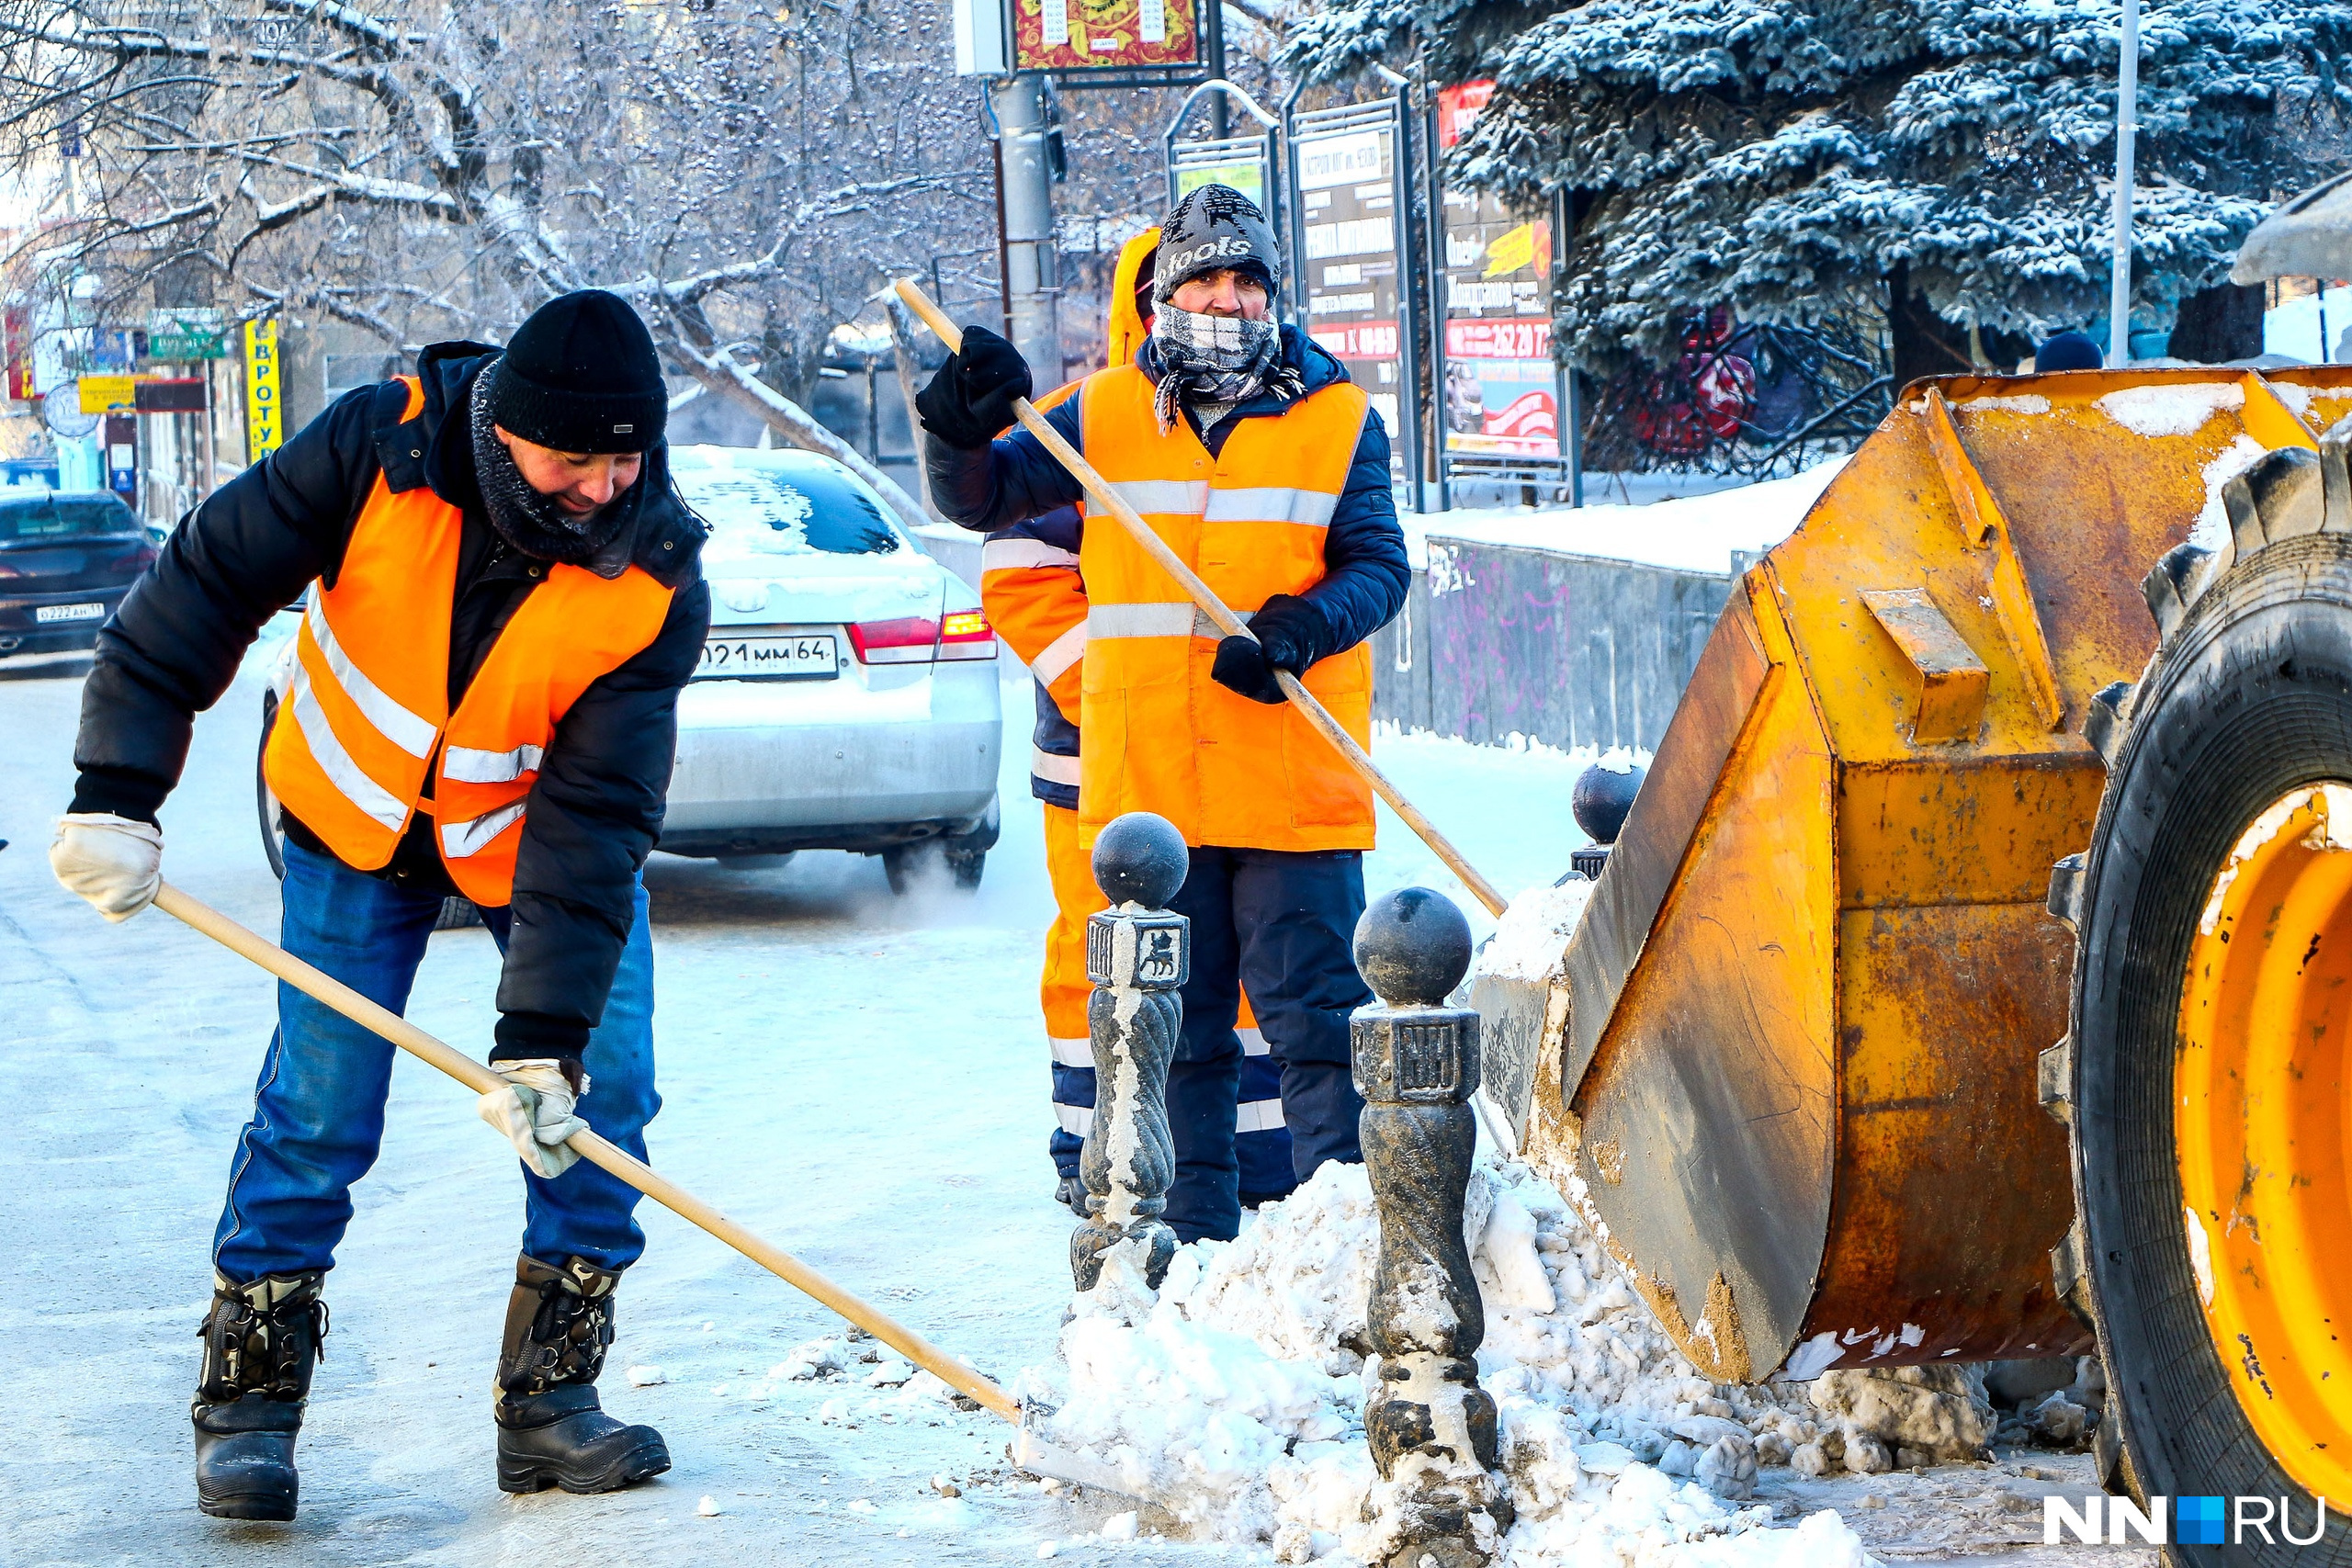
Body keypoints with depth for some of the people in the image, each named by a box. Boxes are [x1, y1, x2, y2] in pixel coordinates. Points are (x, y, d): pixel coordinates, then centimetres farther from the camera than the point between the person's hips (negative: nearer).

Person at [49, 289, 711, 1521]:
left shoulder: (656, 584, -27)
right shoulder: (380, 448, -28)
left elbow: (594, 815, -28)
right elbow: (206, 580, -19)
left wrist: (543, 1027, -33)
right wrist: (119, 794, -23)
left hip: (551, 840, 1)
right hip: (357, 823, -1)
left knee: (601, 1092, -7)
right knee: (315, 1111, -5)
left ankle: (549, 1398, 5)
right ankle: (246, 1400, 8)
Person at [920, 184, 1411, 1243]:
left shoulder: (1337, 419, 5)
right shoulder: (1103, 417, 9)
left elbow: (1378, 563, 0)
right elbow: (981, 500, 9)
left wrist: (1303, 626, -19)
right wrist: (958, 428, -13)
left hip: (1294, 788, -2)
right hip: (1143, 784, 2)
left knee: (1313, 1012, -4)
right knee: (1175, 1026, 9)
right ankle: (1194, 1231, 17)